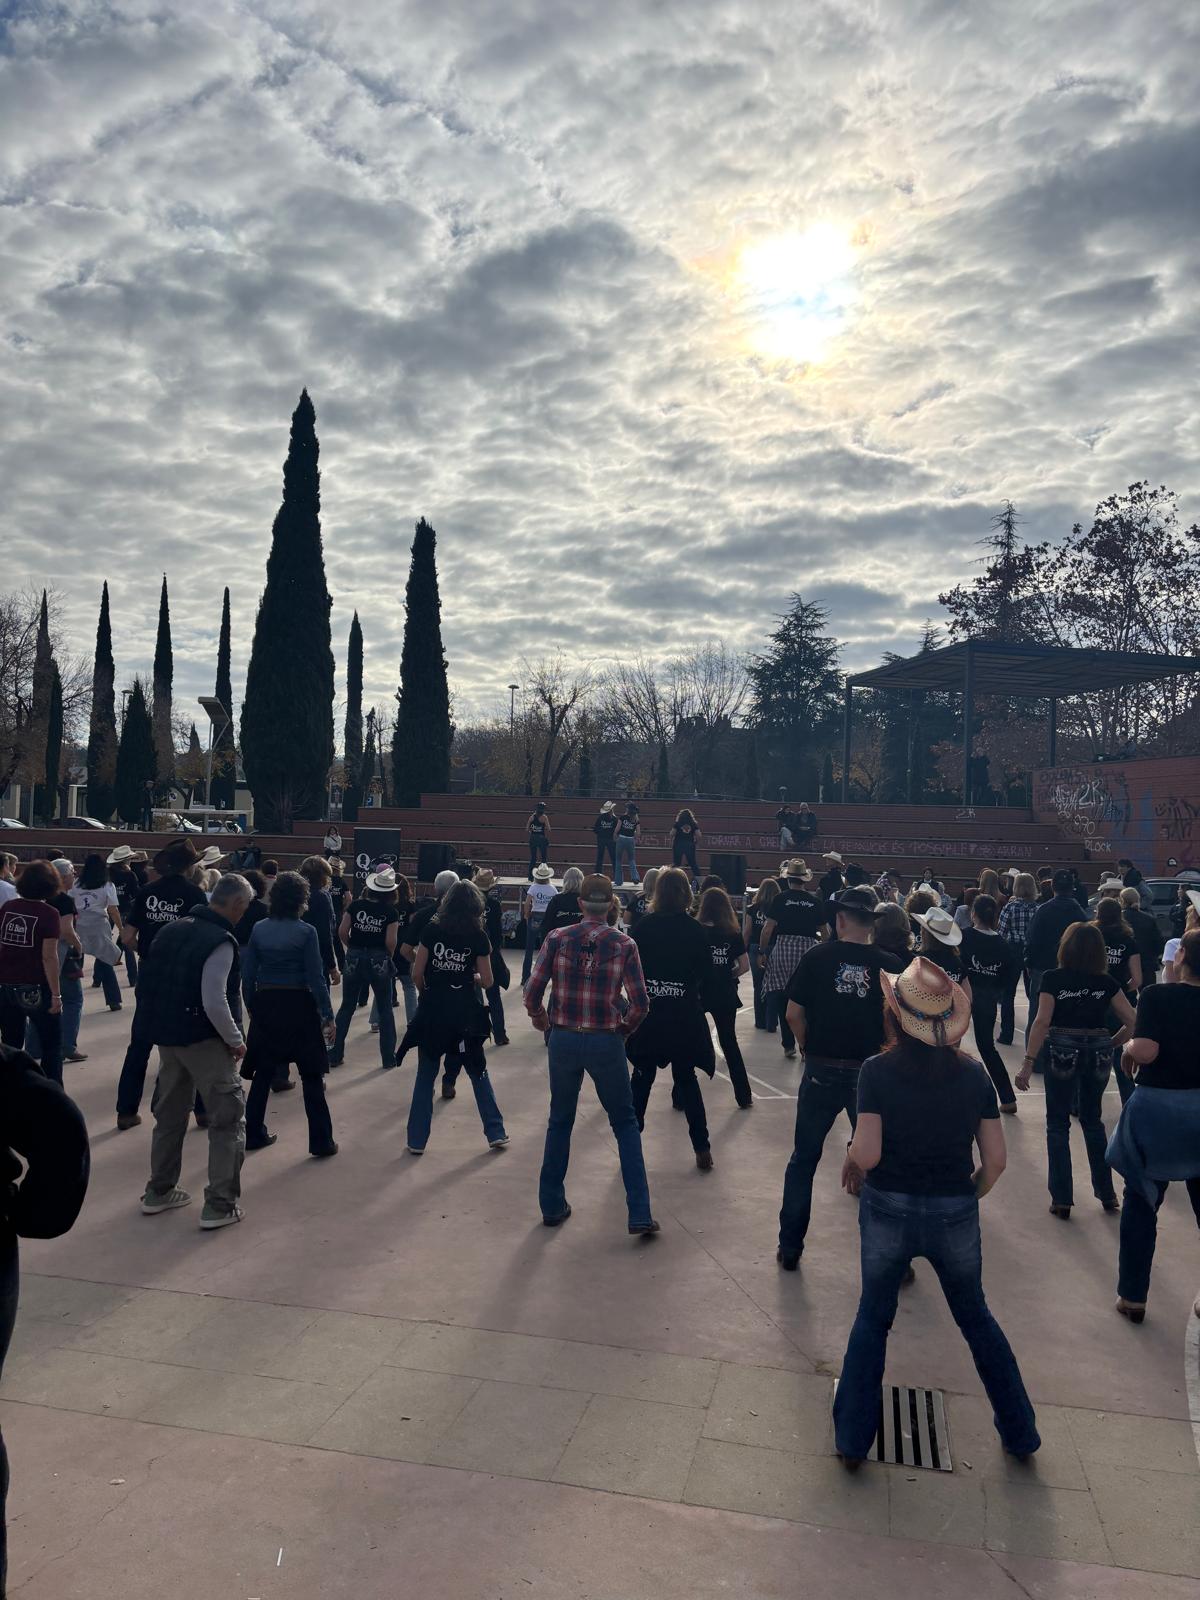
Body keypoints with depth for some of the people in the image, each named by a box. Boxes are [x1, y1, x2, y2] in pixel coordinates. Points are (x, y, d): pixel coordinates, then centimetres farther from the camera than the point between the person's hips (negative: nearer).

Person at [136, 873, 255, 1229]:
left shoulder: (172, 929, 6)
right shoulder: (220, 941, -19)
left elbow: (147, 983, 12)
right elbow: (214, 1002, -25)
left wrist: (159, 1023, 19)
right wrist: (236, 1040, -12)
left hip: (167, 1035, 8)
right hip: (203, 1039, -8)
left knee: (170, 1114, 21)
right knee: (228, 1119, 2)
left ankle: (159, 1192, 33)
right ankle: (220, 1205, 4)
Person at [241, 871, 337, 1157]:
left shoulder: (259, 929, 0)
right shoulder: (306, 932, -11)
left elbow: (247, 974, 3)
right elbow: (315, 978, -12)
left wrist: (251, 1008, 16)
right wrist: (328, 1016, -7)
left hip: (265, 1005, 4)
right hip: (298, 1005, -4)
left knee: (263, 1073, 17)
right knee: (312, 1077, 6)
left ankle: (253, 1134, 25)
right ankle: (321, 1142, 9)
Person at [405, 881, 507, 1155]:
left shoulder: (432, 929, -4)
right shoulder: (478, 936, -5)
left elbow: (416, 974, -3)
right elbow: (486, 982, -1)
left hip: (432, 1012, 0)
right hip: (465, 1014, 0)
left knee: (425, 1076, 12)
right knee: (478, 1073, 16)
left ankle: (416, 1140, 15)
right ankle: (495, 1133, 19)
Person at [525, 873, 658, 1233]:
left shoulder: (557, 939, -5)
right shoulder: (624, 945, -6)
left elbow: (532, 993, -6)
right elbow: (640, 1004, -8)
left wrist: (541, 1021, 14)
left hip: (564, 1040, 1)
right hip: (606, 1043, -1)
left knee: (560, 1122, 19)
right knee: (625, 1124, 13)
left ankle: (552, 1206, 28)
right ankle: (640, 1215, 10)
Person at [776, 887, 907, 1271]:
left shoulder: (817, 958, -6)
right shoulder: (891, 965, -5)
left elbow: (793, 1015, -6)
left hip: (822, 1071, 0)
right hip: (872, 1074, 0)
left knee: (803, 1160, 15)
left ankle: (789, 1248, 22)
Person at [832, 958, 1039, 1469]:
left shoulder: (878, 1071, -15)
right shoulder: (973, 1074, -6)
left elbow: (866, 1155, -20)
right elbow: (995, 1161, -3)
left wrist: (850, 1161, 2)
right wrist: (967, 1197, 14)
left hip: (889, 1211, -2)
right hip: (955, 1215, 2)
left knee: (873, 1317, 20)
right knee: (975, 1316, 26)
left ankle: (852, 1440, 25)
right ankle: (1020, 1433, 38)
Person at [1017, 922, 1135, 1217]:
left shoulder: (1053, 978, -9)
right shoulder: (1106, 982, 1)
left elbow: (1042, 1021, -16)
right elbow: (1132, 1022, -1)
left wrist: (1028, 1062, -14)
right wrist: (1110, 1044, 12)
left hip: (1062, 1052, -3)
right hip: (1098, 1053, 3)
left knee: (1058, 1124, 9)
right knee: (1093, 1120, 21)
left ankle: (1062, 1199, 9)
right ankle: (1106, 1193, 27)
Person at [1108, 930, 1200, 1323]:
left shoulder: (1156, 995, -13)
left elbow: (1146, 1051, -23)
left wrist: (1128, 1048, -2)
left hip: (1157, 1107, -3)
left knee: (1140, 1203, 12)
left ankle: (1132, 1297, 22)